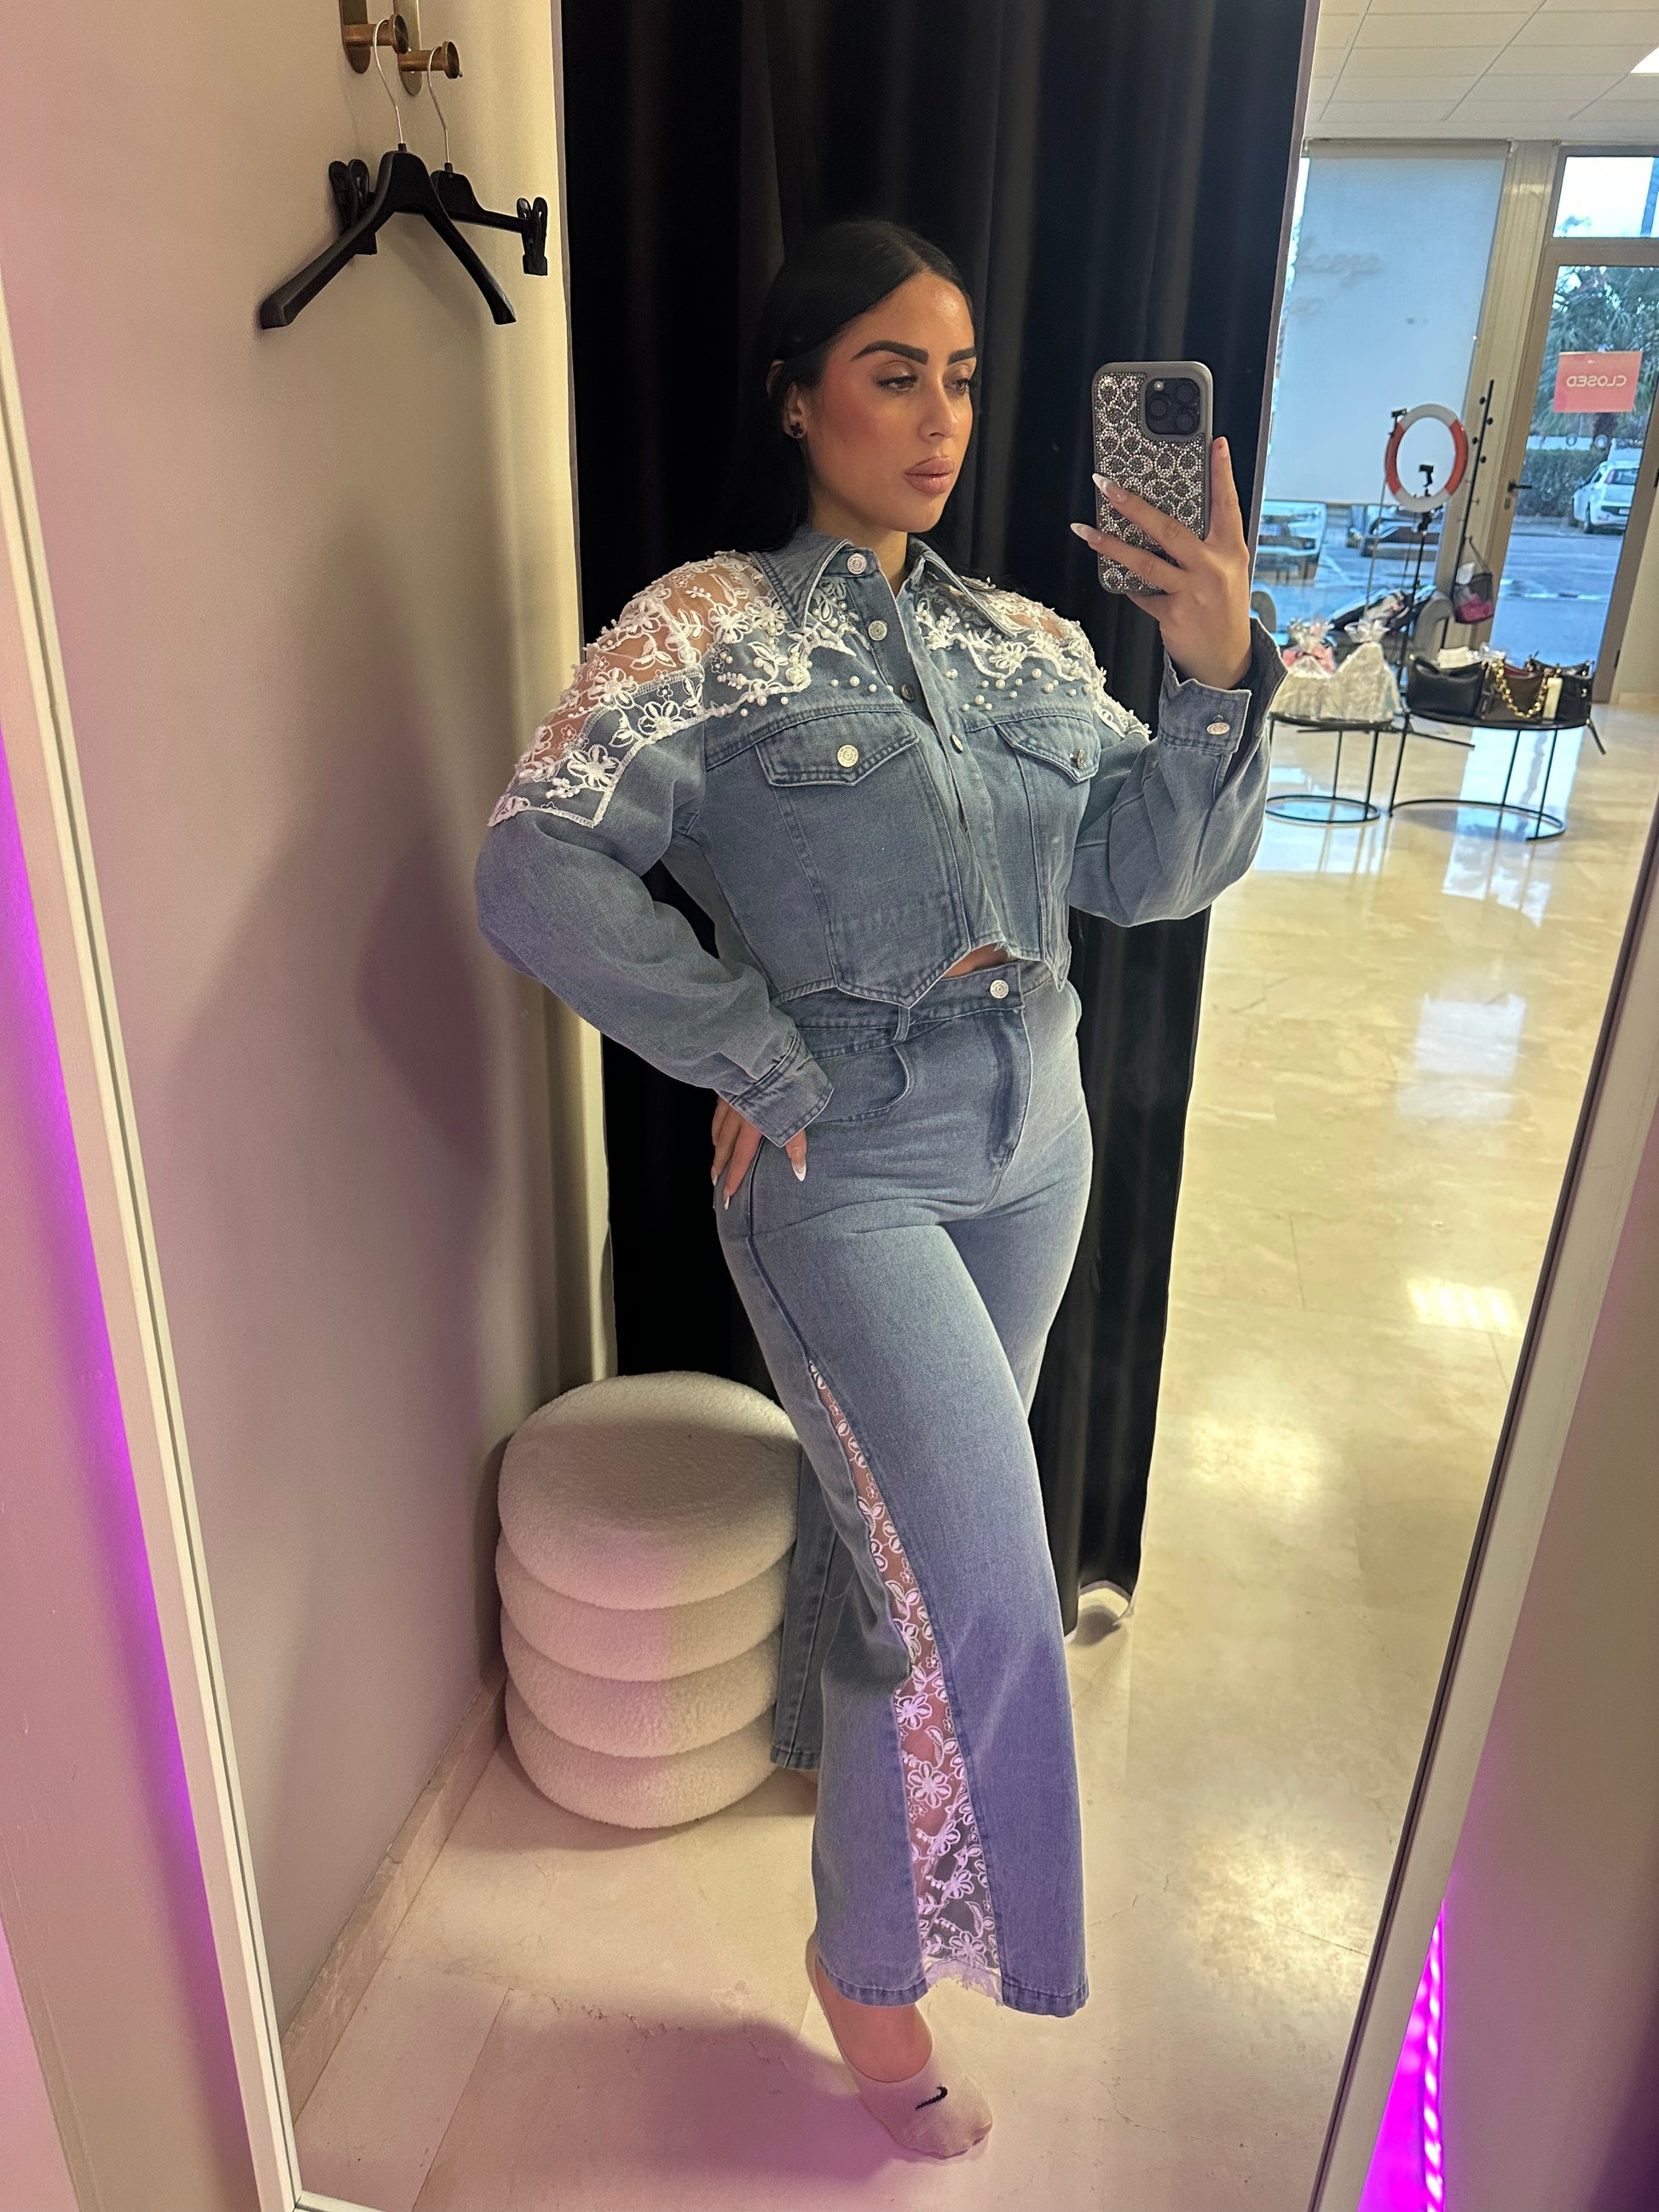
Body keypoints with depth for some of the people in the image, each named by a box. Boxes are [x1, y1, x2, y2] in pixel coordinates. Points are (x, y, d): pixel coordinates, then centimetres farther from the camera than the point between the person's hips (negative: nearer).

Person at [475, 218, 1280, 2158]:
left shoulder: (1021, 642, 7)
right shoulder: (710, 631, -10)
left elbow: (1146, 870, 1)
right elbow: (537, 875, -20)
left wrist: (1216, 677, -15)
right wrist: (762, 1061, -18)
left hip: (1031, 1146, 6)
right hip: (843, 1172, -6)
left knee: (918, 1515, 22)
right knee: (968, 1580, -7)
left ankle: (837, 1744, 53)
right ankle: (871, 1961, 22)